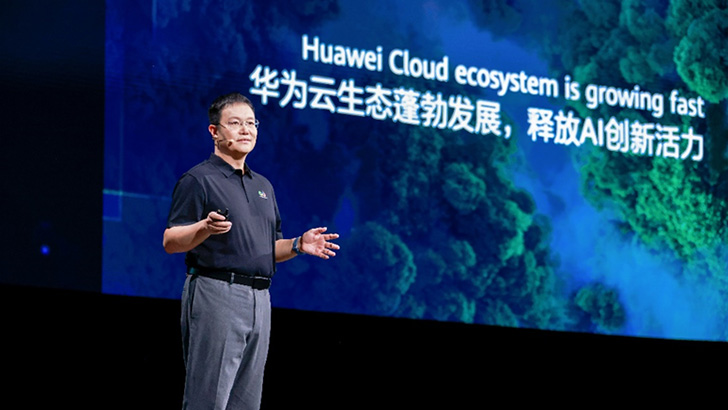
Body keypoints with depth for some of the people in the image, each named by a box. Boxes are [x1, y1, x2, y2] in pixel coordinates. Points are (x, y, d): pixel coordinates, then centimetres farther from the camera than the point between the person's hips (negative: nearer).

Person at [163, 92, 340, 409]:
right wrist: (206, 228, -28)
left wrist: (298, 245, 6)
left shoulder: (263, 186, 21)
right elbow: (170, 242, -11)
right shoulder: (198, 179, -3)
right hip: (215, 295, -8)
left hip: (259, 300, 8)